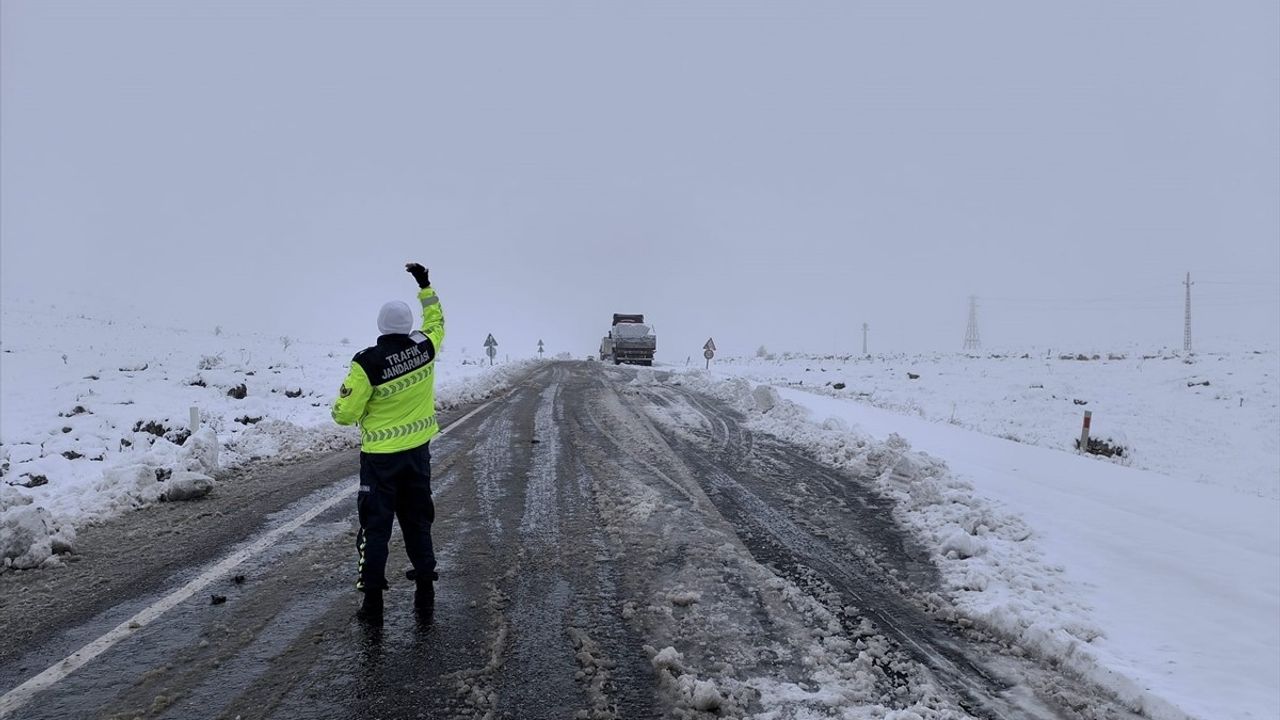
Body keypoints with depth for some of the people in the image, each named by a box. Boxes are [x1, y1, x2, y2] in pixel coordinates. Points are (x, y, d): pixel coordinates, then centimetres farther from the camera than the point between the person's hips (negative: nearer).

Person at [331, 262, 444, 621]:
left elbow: (345, 414, -14)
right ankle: (424, 591, 21)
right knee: (418, 521, 15)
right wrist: (425, 286, 25)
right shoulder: (425, 348, -7)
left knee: (375, 526, 6)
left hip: (380, 456, -4)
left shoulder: (367, 363, -19)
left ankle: (373, 600, 9)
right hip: (417, 451, 4)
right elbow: (436, 322, 17)